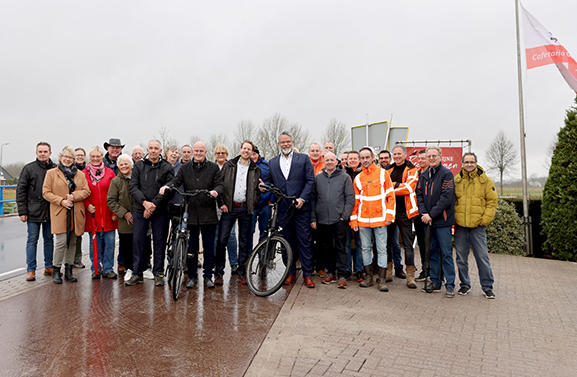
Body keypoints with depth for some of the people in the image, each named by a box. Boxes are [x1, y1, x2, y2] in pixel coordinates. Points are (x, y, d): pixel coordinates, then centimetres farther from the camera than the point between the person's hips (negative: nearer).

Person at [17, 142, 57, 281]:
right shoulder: (29, 169, 0)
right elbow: (20, 191, -1)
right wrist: (22, 211, -6)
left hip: (50, 211, 2)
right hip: (33, 212, -2)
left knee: (49, 239, 10)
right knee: (32, 240, 3)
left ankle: (48, 267, 21)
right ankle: (31, 270, 10)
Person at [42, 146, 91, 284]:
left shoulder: (80, 174, 13)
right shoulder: (51, 173, 5)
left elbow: (86, 191, 6)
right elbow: (46, 192, 0)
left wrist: (74, 196, -12)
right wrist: (61, 201, -12)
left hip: (76, 214, 3)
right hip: (60, 213, -3)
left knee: (72, 242, 8)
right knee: (61, 242, -10)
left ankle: (68, 270, 18)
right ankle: (56, 271, 5)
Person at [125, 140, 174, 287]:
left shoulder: (167, 168, 1)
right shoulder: (138, 166, 6)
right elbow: (133, 186, -1)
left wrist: (153, 205, -14)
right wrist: (144, 202, -15)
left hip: (160, 211, -1)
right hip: (140, 209, 2)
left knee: (159, 241, 4)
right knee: (138, 241, 4)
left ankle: (158, 273, 15)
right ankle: (137, 273, 15)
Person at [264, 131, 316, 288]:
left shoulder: (304, 159, 5)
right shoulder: (272, 162, 14)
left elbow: (310, 180, -1)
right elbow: (268, 181, 16)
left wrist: (302, 198, -12)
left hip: (301, 207, -3)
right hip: (282, 209, 3)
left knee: (304, 241, 0)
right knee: (287, 242, 10)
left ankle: (308, 274, 10)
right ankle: (291, 273, 22)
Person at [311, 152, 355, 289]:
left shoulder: (345, 177, 3)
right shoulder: (318, 178, 10)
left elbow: (350, 198, 0)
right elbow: (313, 199, 9)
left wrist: (345, 216, -8)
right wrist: (313, 218, 3)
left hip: (339, 220, -3)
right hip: (322, 220, 3)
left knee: (340, 248, 0)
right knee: (327, 247, 11)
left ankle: (342, 275, 6)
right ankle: (331, 273, 23)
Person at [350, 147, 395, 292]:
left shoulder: (383, 173, 1)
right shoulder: (358, 178, 9)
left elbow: (390, 196, -1)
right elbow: (355, 200, 10)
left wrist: (389, 216, -8)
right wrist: (353, 220, 4)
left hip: (380, 219, -3)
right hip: (363, 220, 3)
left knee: (382, 249, 1)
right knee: (365, 248, 9)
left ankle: (382, 280, 8)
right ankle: (368, 277, 21)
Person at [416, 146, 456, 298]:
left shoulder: (446, 174, -6)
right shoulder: (423, 175, 13)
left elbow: (446, 198, -14)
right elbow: (419, 195, 8)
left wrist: (431, 214, -16)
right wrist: (424, 213, -7)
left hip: (442, 221, -6)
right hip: (427, 221, 6)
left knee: (446, 253, -1)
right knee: (432, 251, 12)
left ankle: (450, 285, 8)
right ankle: (435, 282, 22)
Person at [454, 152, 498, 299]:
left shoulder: (485, 181, 0)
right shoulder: (456, 180, 5)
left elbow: (492, 202, 1)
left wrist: (484, 220, -6)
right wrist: (452, 218, 3)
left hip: (477, 226, -2)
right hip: (460, 225, 2)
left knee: (482, 257, 2)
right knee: (461, 258, 10)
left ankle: (487, 287, 16)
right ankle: (465, 284, 24)